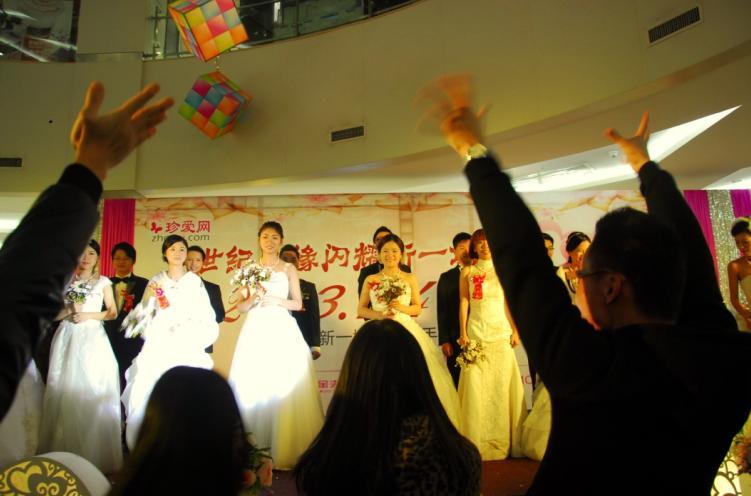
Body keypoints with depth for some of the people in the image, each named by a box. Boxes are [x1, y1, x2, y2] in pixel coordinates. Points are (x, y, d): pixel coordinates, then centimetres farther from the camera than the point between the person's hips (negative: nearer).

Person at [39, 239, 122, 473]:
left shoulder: (103, 282, 6)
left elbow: (113, 312, 5)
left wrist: (90, 315, -8)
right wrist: (69, 310, -8)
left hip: (92, 339, -2)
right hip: (67, 338, 2)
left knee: (94, 393, -5)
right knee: (65, 392, -2)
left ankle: (94, 456, 3)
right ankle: (64, 453, 10)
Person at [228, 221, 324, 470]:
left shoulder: (289, 269, 8)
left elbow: (298, 303, 3)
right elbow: (240, 306, 9)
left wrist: (275, 300, -11)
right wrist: (253, 299, -12)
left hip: (282, 331, -1)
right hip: (256, 332, 2)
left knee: (286, 388, -6)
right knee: (252, 387, -3)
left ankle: (285, 451, 3)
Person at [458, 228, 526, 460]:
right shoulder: (467, 272, 7)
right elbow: (463, 303, 3)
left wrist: (515, 331, 0)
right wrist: (463, 333, -4)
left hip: (501, 332, 1)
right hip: (476, 332, -1)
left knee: (502, 386, 2)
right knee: (476, 386, -2)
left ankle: (504, 442, 13)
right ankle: (478, 443, 8)